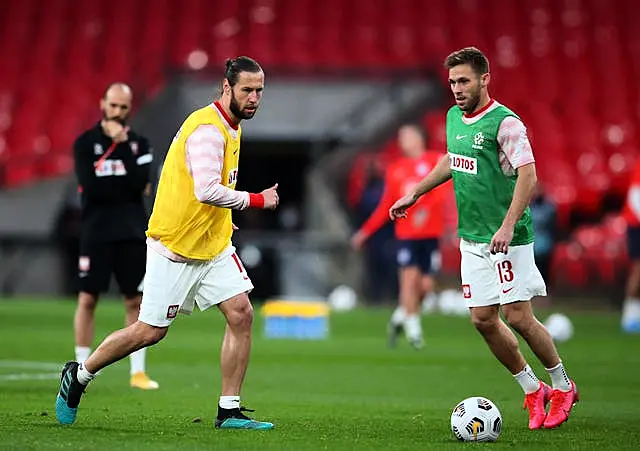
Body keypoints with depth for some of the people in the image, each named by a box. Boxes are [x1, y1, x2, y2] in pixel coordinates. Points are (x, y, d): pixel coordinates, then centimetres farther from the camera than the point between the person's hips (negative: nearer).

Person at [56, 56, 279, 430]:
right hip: (175, 246, -9)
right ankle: (79, 375, 20)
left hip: (213, 244, 9)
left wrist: (220, 218, 14)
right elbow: (207, 191, -31)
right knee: (151, 331, -1)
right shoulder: (207, 129, -21)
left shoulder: (232, 126, 10)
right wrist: (257, 200, -21)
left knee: (241, 314, -5)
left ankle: (229, 411, 2)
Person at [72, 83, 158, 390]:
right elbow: (91, 188, -12)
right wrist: (126, 189, -8)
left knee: (135, 301, 2)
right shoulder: (85, 143, 2)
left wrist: (123, 144, -11)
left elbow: (139, 183, -8)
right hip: (96, 231, -2)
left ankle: (138, 372, 7)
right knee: (88, 299, -3)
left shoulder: (139, 143, 9)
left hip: (131, 233, 2)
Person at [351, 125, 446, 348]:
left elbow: (440, 189, -15)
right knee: (410, 278, -15)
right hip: (406, 235, 1)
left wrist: (425, 208, -32)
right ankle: (413, 329, -5)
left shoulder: (436, 161, 2)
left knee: (426, 285, 0)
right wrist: (365, 232, 9)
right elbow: (386, 207, 14)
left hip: (430, 235, 0)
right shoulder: (395, 170, 10)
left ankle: (400, 317, 26)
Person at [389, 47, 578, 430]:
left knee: (518, 317, -7)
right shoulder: (454, 118, 10)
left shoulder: (505, 122, -14)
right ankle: (533, 391, 19)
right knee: (483, 319, 4)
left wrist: (508, 226, -27)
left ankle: (563, 387, 13)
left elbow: (528, 177, -19)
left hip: (507, 239, -8)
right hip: (471, 238, 8)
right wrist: (414, 194, 27)